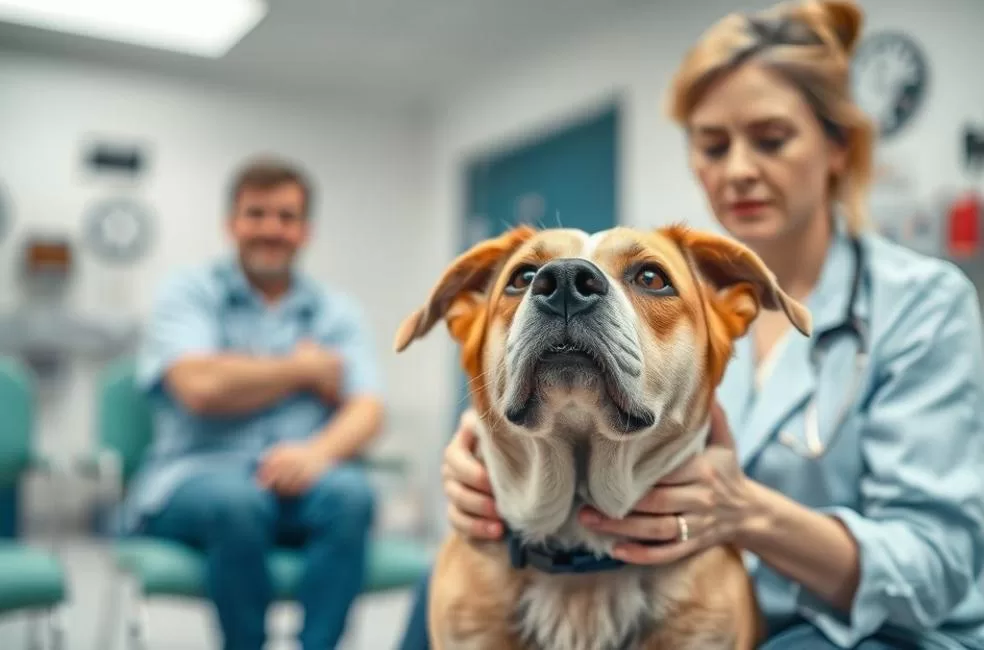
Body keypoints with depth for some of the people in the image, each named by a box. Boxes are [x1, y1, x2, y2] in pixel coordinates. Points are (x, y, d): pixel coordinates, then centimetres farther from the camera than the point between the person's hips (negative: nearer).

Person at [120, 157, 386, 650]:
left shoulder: (338, 312, 13)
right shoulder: (189, 291, 6)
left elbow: (366, 412, -1)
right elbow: (203, 387, -13)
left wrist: (321, 450, -23)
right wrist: (304, 369, -1)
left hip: (295, 478, 2)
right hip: (195, 475, -2)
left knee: (350, 493, -31)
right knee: (237, 501, -36)